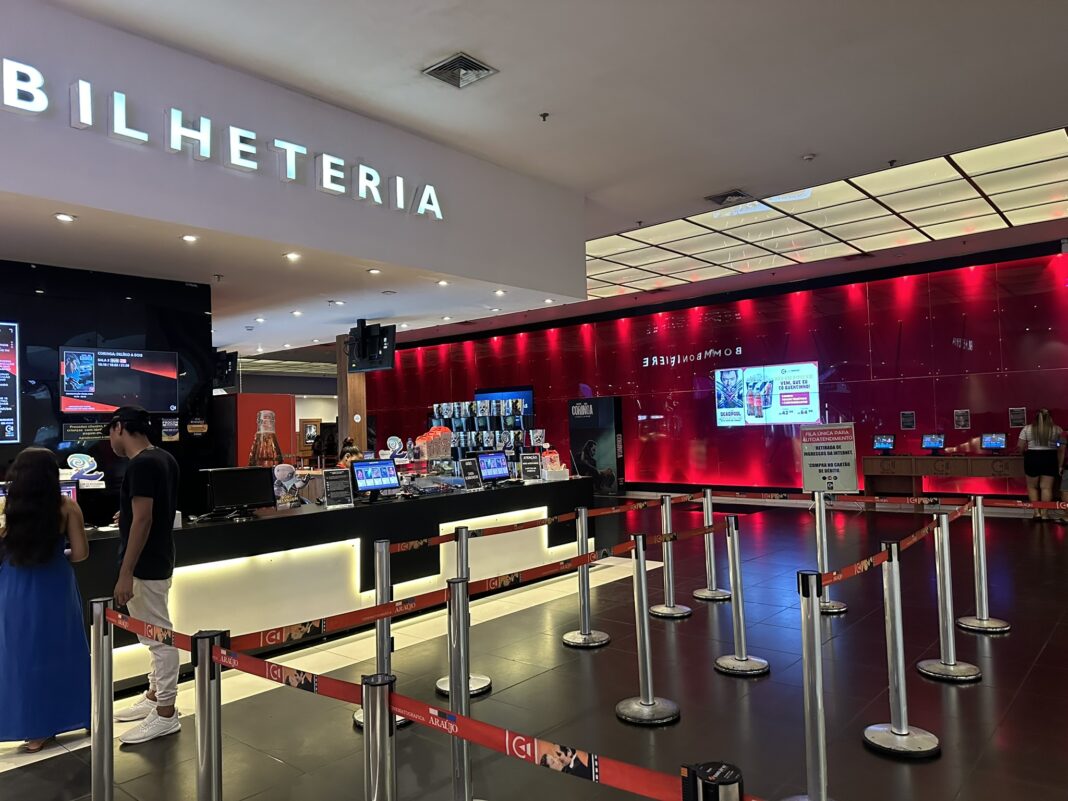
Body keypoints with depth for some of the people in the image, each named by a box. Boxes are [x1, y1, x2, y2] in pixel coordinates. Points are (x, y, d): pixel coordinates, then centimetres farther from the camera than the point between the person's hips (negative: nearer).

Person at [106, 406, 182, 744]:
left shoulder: (140, 464, -20)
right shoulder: (164, 458, 9)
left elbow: (143, 520, -24)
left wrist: (125, 574, -22)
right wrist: (129, 515, 31)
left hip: (145, 566, -10)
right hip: (158, 560, 10)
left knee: (158, 637, -1)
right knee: (156, 634, 19)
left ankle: (165, 715, 9)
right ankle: (154, 697, 33)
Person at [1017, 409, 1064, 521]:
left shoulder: (1027, 429, -1)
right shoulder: (1058, 430, 1)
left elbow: (1020, 447, -1)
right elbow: (1062, 450, 3)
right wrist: (1060, 465, 9)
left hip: (1032, 458, -1)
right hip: (1050, 459, 1)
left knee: (1032, 486, 12)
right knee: (1046, 487, 4)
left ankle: (1036, 512, 8)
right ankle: (1044, 513, 4)